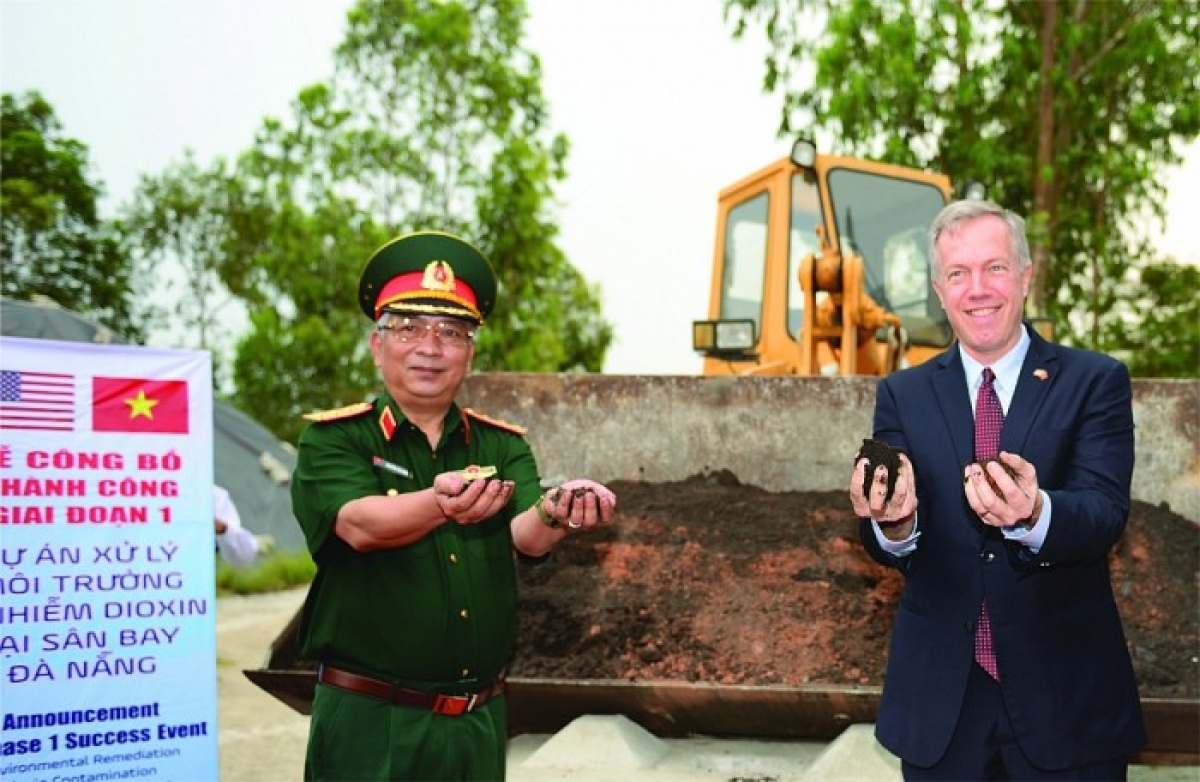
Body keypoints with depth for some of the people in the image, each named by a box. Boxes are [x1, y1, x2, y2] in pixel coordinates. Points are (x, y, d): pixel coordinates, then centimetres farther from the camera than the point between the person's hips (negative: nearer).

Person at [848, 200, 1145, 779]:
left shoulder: (1096, 382, -2)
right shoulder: (902, 395, 3)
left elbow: (1105, 513, -16)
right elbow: (892, 551, -5)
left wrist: (1034, 515, -37)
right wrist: (891, 522, -29)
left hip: (1066, 695, -1)